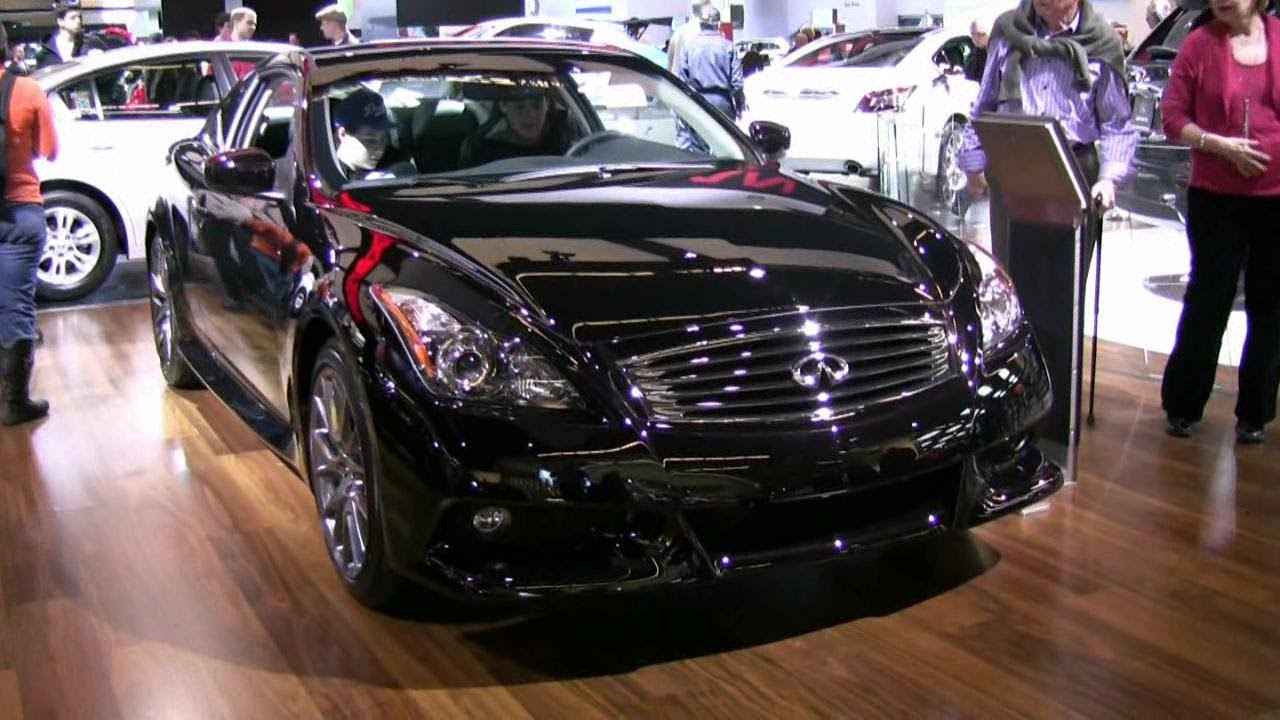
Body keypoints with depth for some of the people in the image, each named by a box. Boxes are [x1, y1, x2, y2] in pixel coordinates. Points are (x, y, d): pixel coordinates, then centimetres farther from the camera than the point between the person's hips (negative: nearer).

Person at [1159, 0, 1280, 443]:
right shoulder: (1199, 44, 0)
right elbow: (1174, 117, 0)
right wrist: (1218, 144, -14)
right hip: (1216, 198, -1)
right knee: (1208, 301, 6)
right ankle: (1182, 406, 19)